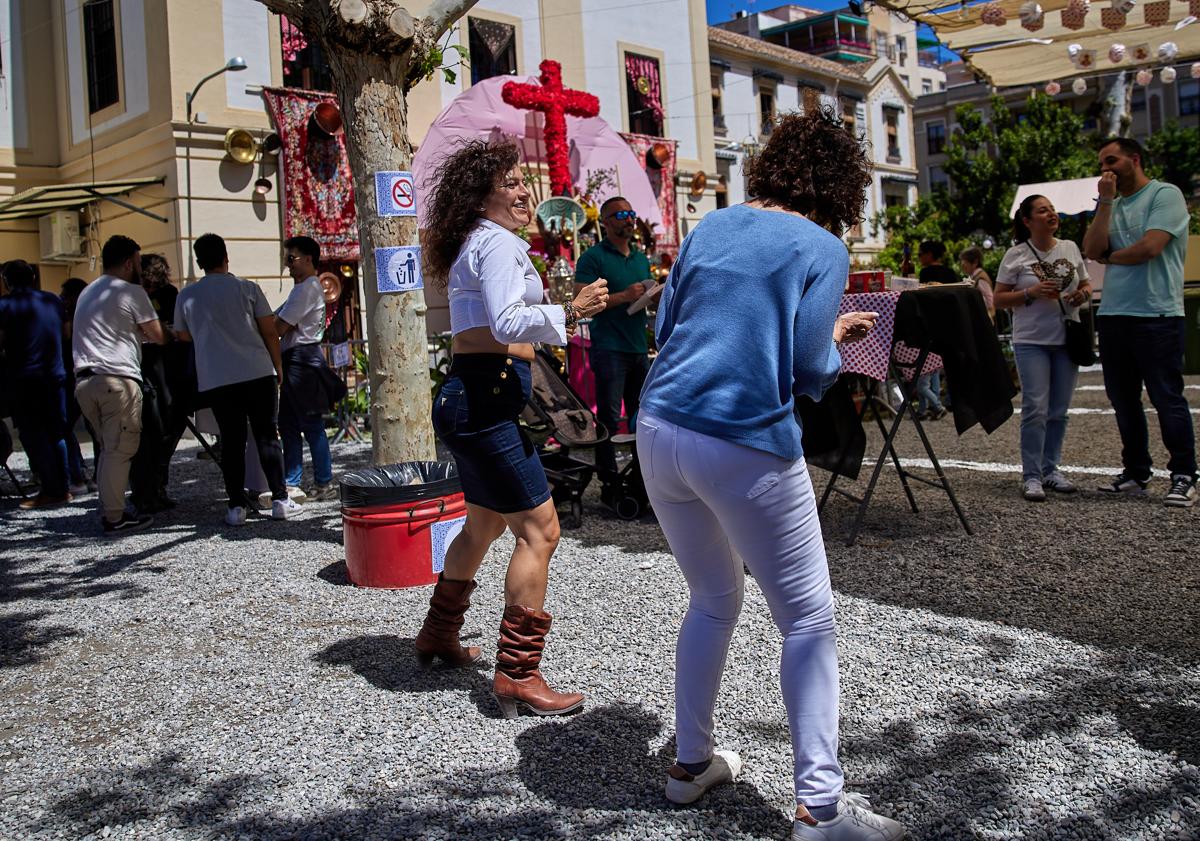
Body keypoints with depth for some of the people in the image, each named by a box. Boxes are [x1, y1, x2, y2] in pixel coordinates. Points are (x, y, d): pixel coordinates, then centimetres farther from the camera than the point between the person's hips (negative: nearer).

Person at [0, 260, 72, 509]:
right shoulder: (53, 301, 9)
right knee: (56, 434, 12)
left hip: (23, 379, -5)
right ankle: (62, 487, 13)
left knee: (33, 436, 0)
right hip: (55, 376, 5)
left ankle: (52, 491, -2)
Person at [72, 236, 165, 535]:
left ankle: (109, 510, 15)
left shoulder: (87, 292, 22)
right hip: (117, 379, -8)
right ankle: (115, 518, -4)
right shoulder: (131, 292, -2)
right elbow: (158, 337, 0)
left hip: (84, 380, 8)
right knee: (119, 449, -5)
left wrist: (134, 331, 26)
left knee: (109, 448, 15)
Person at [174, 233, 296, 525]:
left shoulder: (186, 296, 6)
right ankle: (280, 500, 5)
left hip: (215, 380, 1)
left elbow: (183, 335, 21)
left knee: (232, 441, 6)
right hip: (258, 373, -1)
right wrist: (278, 366, 14)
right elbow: (269, 332, 2)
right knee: (267, 436, 4)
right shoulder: (247, 288, 0)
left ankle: (236, 506, 4)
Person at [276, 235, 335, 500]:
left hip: (303, 358, -10)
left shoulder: (307, 288, -12)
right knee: (288, 425, 12)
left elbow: (279, 327, -14)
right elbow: (277, 319, 18)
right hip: (293, 360, 10)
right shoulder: (302, 288, 21)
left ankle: (324, 484, 0)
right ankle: (291, 483, 17)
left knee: (311, 425, -6)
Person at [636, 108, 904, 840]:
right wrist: (839, 340, 14)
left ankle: (691, 763, 32)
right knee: (809, 622, 7)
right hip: (746, 448, -6)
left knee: (714, 600, 23)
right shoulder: (824, 250, -3)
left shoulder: (712, 227, 12)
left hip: (659, 431, 7)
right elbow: (810, 373, -7)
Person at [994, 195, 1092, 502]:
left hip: (1067, 339, 4)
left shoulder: (1070, 248, 9)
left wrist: (1083, 294, -4)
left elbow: (1086, 284, 19)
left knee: (1059, 410, 8)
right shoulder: (1016, 255, -2)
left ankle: (1050, 469, 20)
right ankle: (1031, 476, -3)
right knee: (1036, 408, -10)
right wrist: (1031, 293, -16)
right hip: (1031, 341, -4)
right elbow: (999, 298, -2)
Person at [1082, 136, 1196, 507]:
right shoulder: (1111, 206, 17)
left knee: (1167, 399, -4)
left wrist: (1109, 256, 2)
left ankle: (1183, 477, 4)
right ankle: (1135, 474, 19)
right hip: (1113, 315, 7)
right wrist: (1106, 201, -1)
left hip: (1156, 315, -7)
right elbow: (1092, 250, 1)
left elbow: (1149, 247, -15)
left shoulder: (1165, 194, -2)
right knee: (1123, 401, 10)